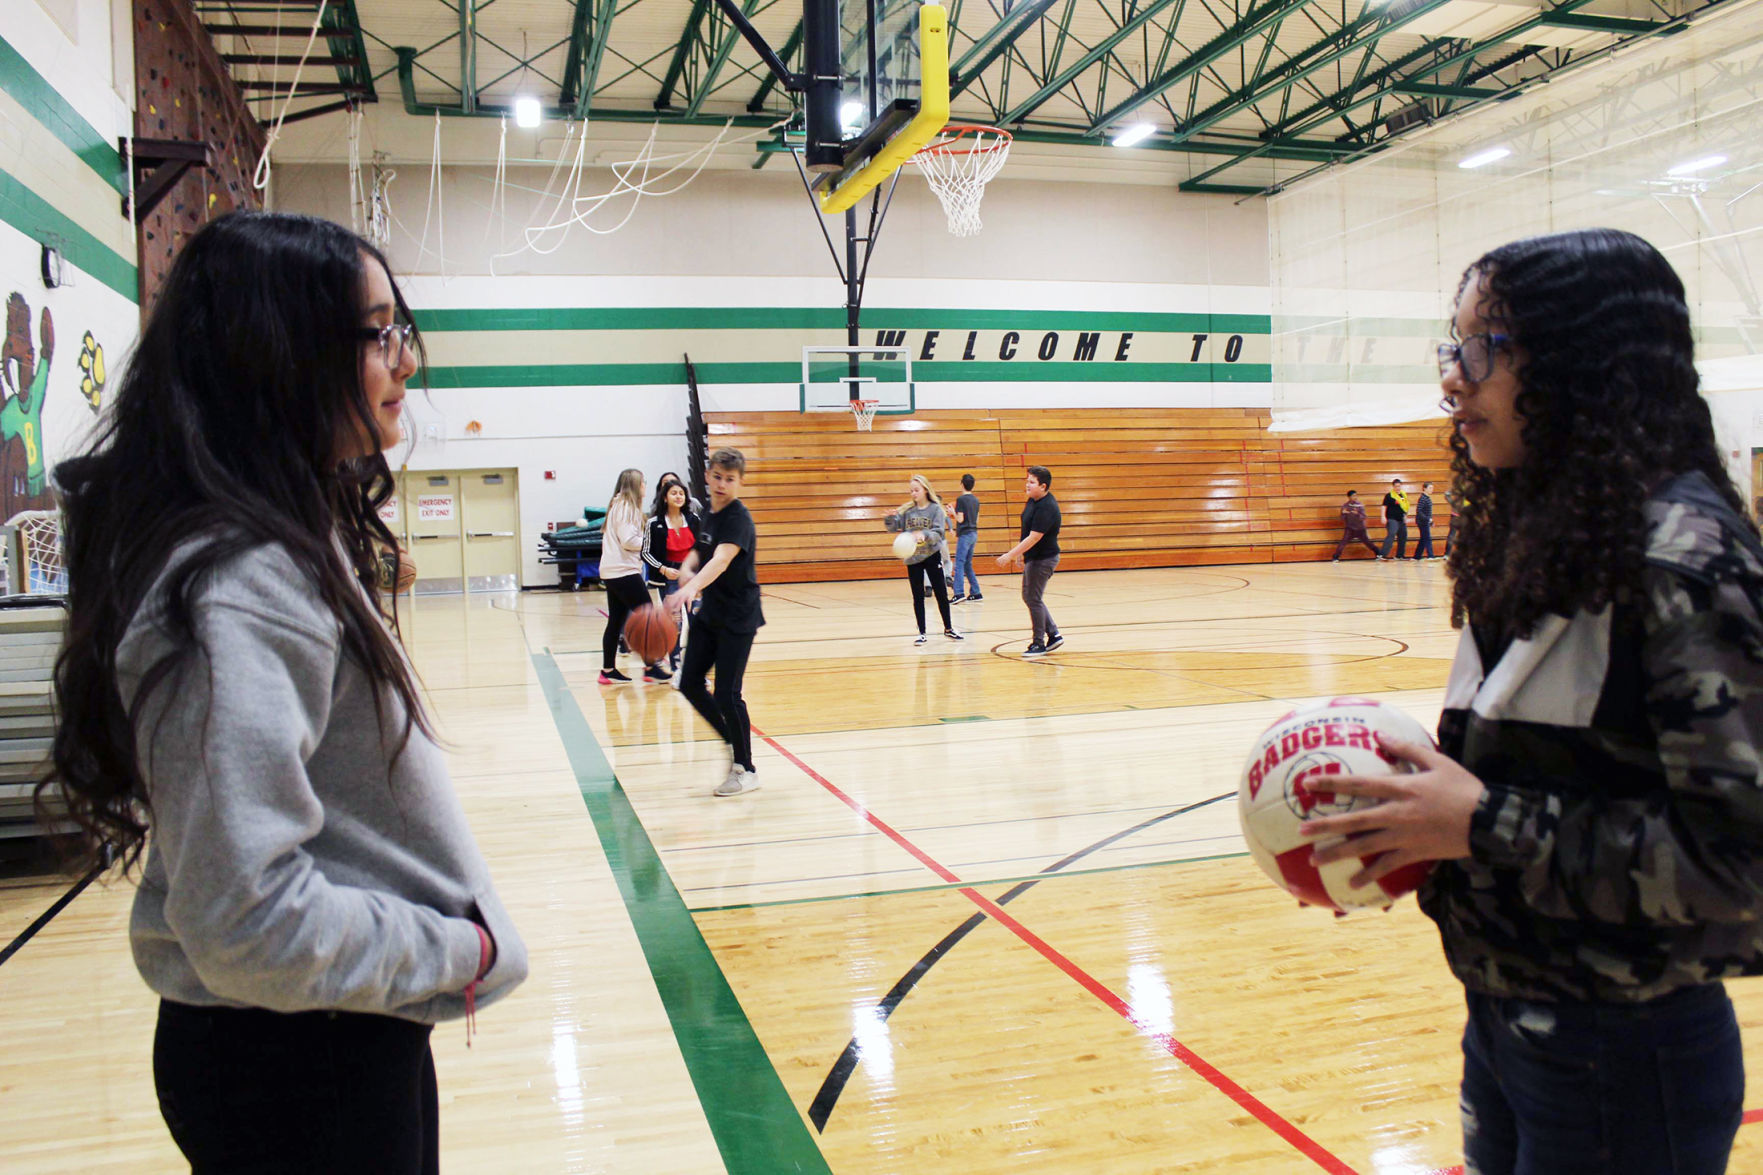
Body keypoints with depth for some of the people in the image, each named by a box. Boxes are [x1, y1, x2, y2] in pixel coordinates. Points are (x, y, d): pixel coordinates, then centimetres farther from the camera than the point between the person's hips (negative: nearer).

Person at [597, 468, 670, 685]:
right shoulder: (627, 507, -11)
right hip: (624, 571, -10)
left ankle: (608, 670, 13)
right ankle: (650, 667, -1)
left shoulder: (617, 505, 17)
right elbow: (628, 540, -19)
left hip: (611, 571, 10)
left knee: (616, 621, 11)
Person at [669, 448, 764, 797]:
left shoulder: (738, 518, -19)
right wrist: (687, 569, 0)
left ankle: (746, 770, 10)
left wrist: (691, 588, -54)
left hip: (738, 618, -8)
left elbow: (721, 559, -37)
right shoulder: (710, 513, 6)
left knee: (727, 694, -7)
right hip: (709, 614, 8)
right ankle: (733, 742, 25)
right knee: (689, 683, 6)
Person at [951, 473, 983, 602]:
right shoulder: (976, 500, 12)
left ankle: (959, 594, -18)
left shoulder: (961, 499, -11)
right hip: (974, 533, 8)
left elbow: (960, 519, -13)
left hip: (965, 534, -8)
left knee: (959, 564, -9)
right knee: (967, 565, 14)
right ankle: (975, 593, 12)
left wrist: (953, 512, 2)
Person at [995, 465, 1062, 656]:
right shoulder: (1033, 501, 6)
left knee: (1034, 599, -3)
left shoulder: (1046, 508, -24)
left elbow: (1033, 538, -26)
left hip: (1044, 559, -10)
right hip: (1033, 558, 10)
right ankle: (1054, 635, 23)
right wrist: (1019, 554, 17)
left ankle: (1039, 644, 9)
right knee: (1028, 596, 16)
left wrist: (1010, 555, -24)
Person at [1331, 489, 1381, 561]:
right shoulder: (1345, 506, -6)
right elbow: (1342, 518, -4)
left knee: (1367, 541, 7)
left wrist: (1357, 514, -30)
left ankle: (1378, 554, 23)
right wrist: (1343, 513, -25)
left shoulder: (1360, 505, -5)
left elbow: (1363, 517, -10)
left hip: (1360, 528, 1)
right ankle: (1336, 557, -13)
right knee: (1343, 541, -17)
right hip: (1349, 528, -1)